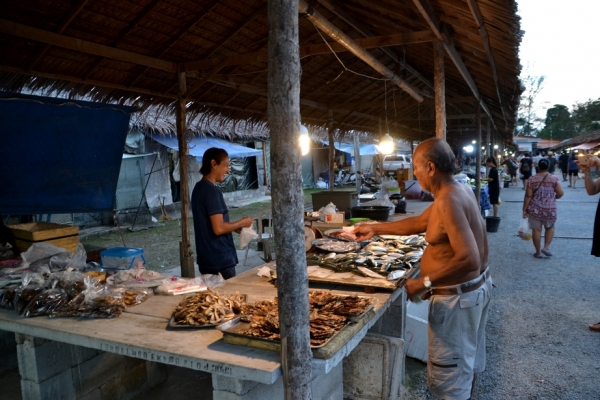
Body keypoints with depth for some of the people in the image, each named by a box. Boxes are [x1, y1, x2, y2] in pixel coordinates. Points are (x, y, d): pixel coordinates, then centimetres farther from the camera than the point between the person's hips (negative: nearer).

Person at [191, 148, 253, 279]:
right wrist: (242, 223, -8)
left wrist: (235, 227, 12)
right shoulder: (212, 191, -18)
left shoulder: (199, 188, 11)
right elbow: (219, 228, -23)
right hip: (220, 260, -9)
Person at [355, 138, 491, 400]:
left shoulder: (448, 201, -28)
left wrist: (424, 283, -29)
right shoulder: (458, 190, 4)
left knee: (450, 372, 7)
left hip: (457, 296, -10)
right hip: (476, 286, 10)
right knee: (467, 358, 28)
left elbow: (469, 258, -35)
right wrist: (376, 229, 15)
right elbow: (419, 223, 14)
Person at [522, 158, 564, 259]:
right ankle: (546, 247, 11)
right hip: (550, 209, 0)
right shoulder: (554, 179, -6)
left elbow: (528, 196, -9)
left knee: (536, 230, 7)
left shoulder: (532, 179, -6)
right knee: (550, 227, 22)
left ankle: (538, 252, 13)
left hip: (535, 209, 0)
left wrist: (524, 209, -3)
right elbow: (561, 193, -8)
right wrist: (553, 197, 13)